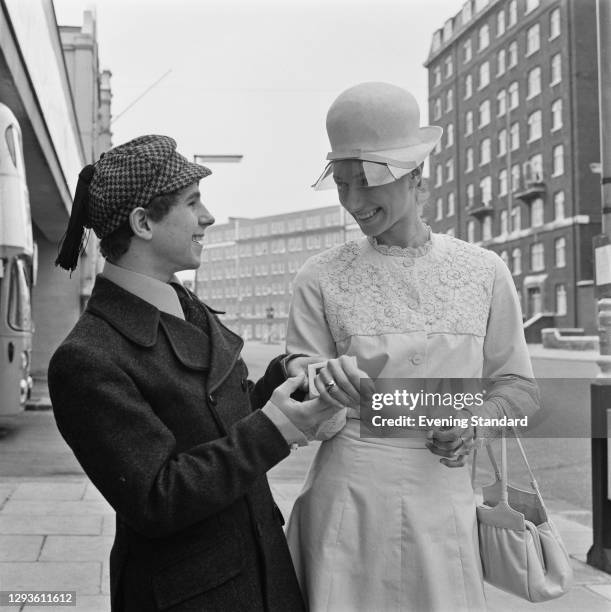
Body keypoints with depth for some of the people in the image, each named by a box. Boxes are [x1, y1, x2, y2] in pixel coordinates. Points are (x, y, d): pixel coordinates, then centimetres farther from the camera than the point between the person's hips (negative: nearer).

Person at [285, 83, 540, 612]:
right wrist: (332, 397, -24)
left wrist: (474, 421, -12)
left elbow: (518, 386, 8)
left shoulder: (483, 271, -1)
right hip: (348, 499, -1)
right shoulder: (321, 278, -4)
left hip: (446, 500, 1)